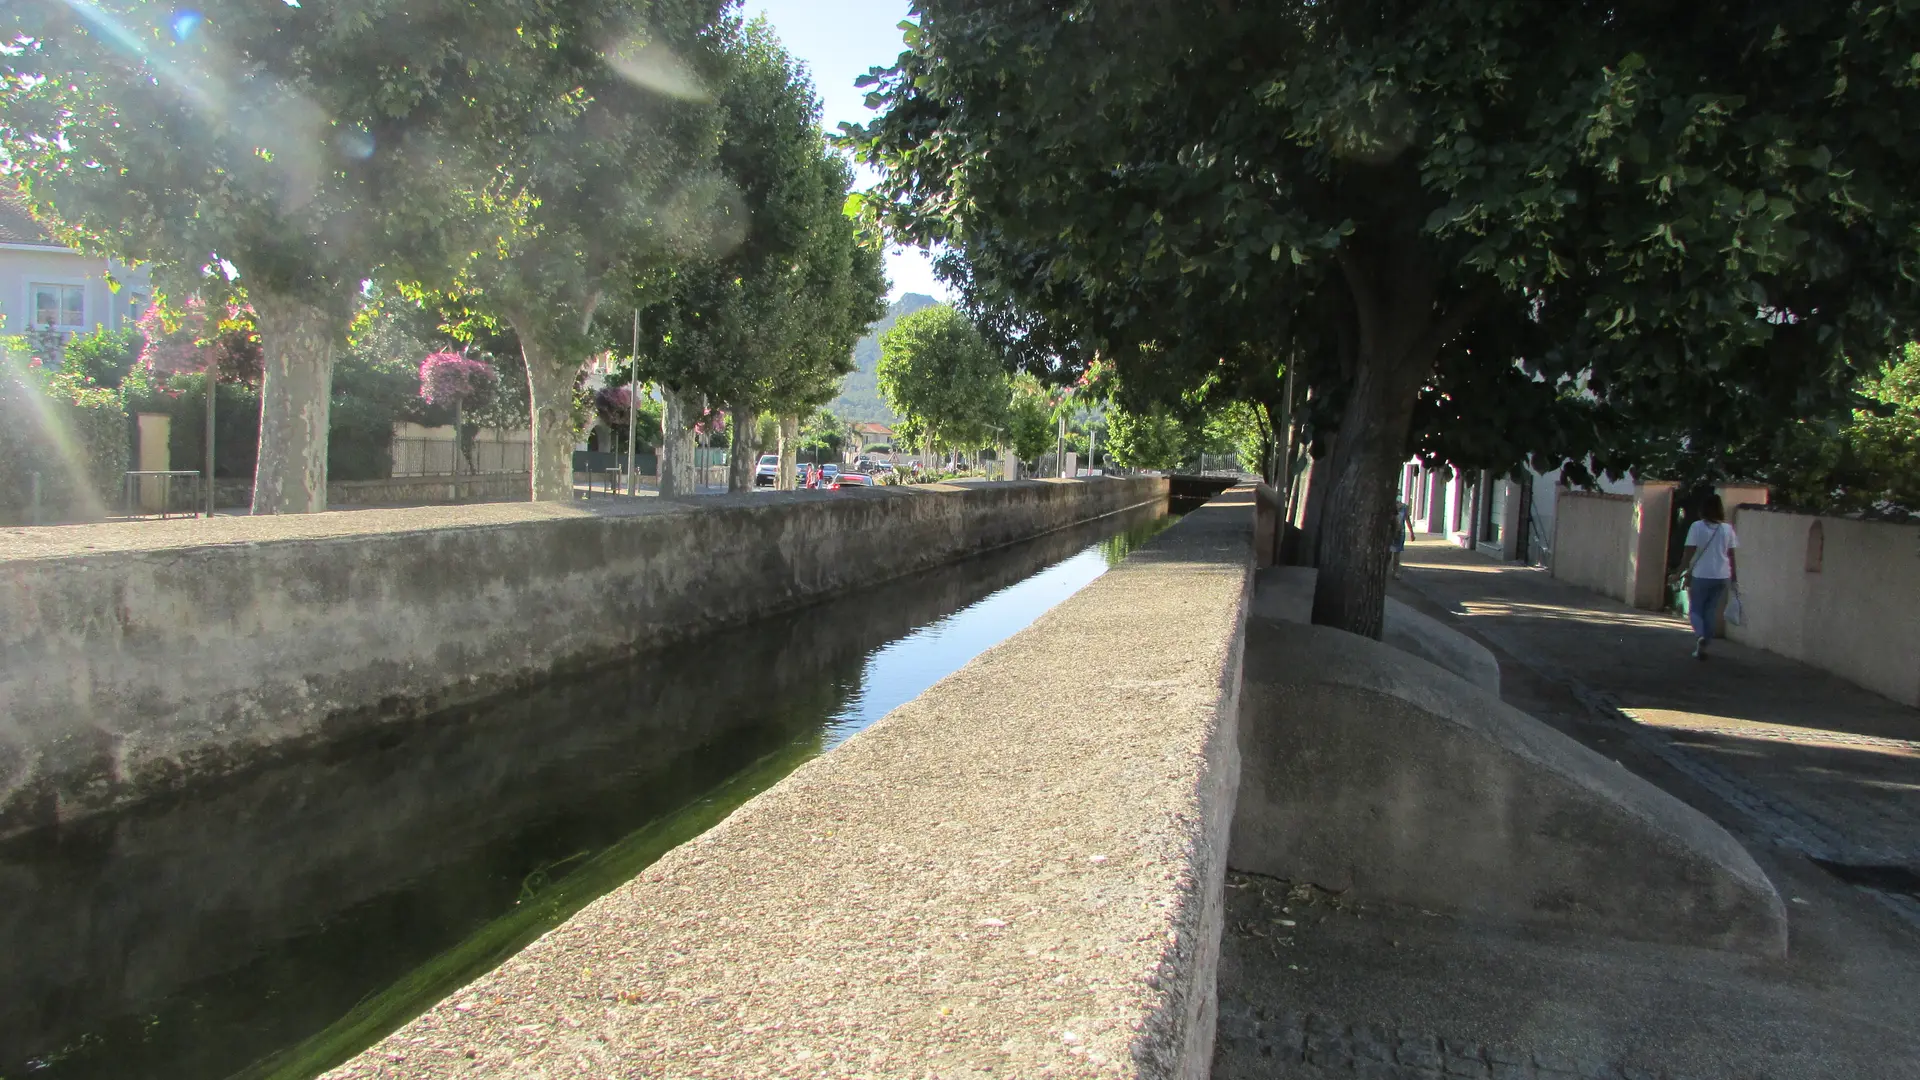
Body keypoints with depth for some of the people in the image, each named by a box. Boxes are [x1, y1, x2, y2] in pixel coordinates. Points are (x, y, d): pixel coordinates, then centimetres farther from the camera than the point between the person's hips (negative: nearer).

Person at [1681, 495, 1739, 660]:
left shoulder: (1697, 527, -8)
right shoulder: (1727, 529, 2)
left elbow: (1689, 552, -10)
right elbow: (1731, 555, 5)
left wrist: (1687, 571, 0)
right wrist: (1734, 575, 13)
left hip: (1700, 576, -3)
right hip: (1722, 577, 3)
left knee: (1695, 609, 8)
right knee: (1711, 612, 12)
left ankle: (1700, 636, -19)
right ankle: (1703, 647, 13)